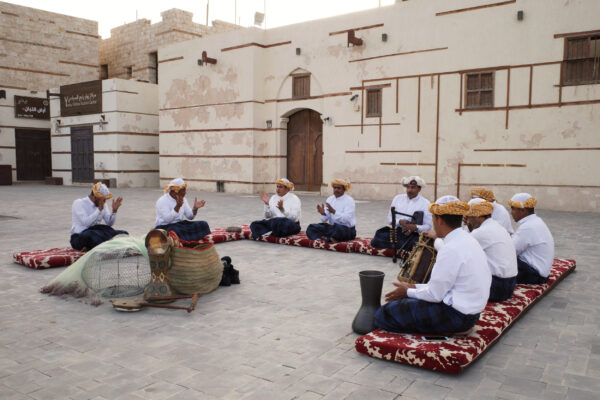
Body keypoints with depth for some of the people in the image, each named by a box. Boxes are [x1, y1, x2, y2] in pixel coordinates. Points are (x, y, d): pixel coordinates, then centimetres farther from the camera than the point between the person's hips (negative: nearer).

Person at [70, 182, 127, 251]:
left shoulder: (102, 204, 8)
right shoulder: (78, 203, -8)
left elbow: (109, 223, 2)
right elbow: (86, 223, -22)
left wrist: (114, 210, -13)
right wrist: (100, 209, -25)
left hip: (97, 235, 6)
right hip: (80, 237, -6)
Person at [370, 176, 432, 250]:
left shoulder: (425, 203, 4)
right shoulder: (398, 198, 12)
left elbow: (428, 226, 2)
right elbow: (390, 218, 12)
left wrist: (415, 227, -19)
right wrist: (400, 222, -10)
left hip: (414, 235, -3)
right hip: (396, 231, 3)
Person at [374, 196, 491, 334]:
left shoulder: (451, 249, -23)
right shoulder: (467, 240, 8)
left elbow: (435, 294, -18)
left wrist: (408, 291, -1)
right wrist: (415, 287, 12)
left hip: (456, 316, -10)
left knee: (385, 313, -9)